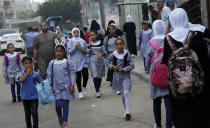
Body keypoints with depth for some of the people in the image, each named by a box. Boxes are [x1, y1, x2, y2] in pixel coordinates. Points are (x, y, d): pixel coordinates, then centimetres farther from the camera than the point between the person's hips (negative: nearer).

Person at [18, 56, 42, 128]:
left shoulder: (35, 74, -2)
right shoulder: (22, 74, -6)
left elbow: (41, 83, 6)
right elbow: (20, 80, -27)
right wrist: (28, 73, -26)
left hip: (34, 97, -1)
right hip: (25, 97, 1)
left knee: (34, 113, -8)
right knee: (27, 114, 13)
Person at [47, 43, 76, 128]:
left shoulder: (67, 62, -3)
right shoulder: (52, 63, 2)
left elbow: (72, 74, 1)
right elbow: (49, 75, 7)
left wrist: (72, 85, -5)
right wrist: (51, 86, 2)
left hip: (66, 87, -1)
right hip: (56, 87, 1)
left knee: (65, 104, 0)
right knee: (58, 105, -5)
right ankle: (60, 117, 25)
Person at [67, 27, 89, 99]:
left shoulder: (83, 41, 7)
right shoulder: (71, 41, 1)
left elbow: (87, 49, 16)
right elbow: (69, 51, -5)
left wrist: (85, 50, -5)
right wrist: (75, 47, -16)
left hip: (83, 61, 2)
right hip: (75, 62, -2)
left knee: (85, 75, -8)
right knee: (78, 77, 0)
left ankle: (84, 87, 19)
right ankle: (80, 92, 11)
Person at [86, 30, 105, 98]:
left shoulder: (100, 43, 3)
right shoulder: (90, 43, 2)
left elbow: (104, 51, 6)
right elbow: (88, 51, -13)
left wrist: (101, 54, -15)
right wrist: (90, 43, -13)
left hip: (100, 60, 2)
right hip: (93, 61, -2)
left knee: (100, 76, 12)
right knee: (95, 76, -12)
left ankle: (98, 89, 32)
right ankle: (97, 92, -13)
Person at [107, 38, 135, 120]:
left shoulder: (127, 54, -9)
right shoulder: (113, 55, -3)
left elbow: (132, 65, -6)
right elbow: (108, 63, 12)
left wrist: (124, 69, -18)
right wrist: (112, 66, -8)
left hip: (126, 76, -3)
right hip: (117, 76, 3)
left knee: (126, 92, -18)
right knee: (122, 93, 10)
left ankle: (127, 111, -22)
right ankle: (126, 111, 23)